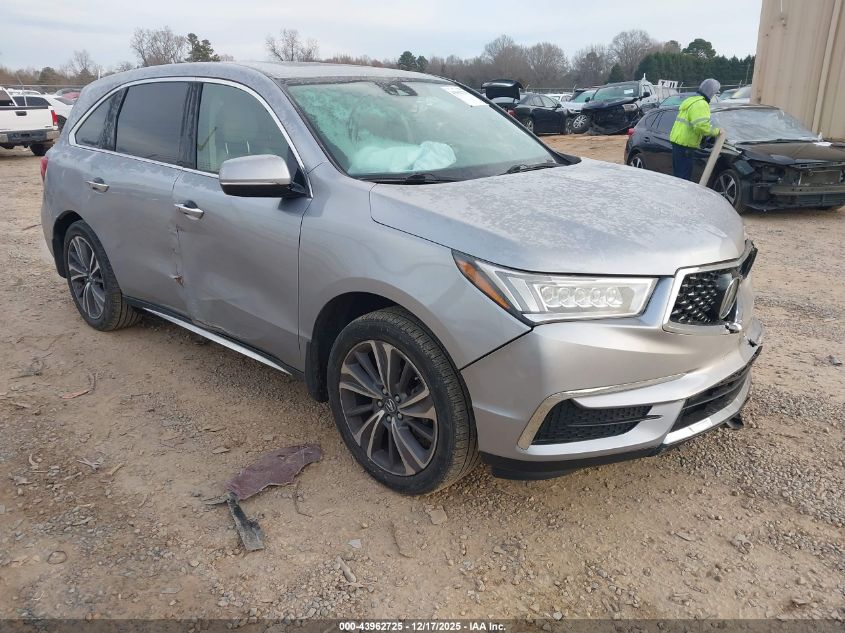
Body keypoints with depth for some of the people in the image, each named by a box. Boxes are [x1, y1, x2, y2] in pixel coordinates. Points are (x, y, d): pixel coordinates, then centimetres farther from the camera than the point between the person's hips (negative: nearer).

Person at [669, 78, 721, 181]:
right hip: (685, 145, -10)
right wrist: (716, 131, -10)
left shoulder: (690, 100, 20)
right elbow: (701, 126, -26)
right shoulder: (701, 104, -13)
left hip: (677, 141, 10)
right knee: (684, 177, -8)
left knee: (678, 175, 16)